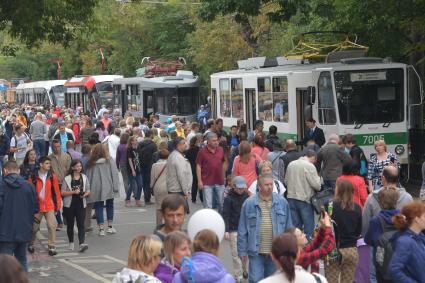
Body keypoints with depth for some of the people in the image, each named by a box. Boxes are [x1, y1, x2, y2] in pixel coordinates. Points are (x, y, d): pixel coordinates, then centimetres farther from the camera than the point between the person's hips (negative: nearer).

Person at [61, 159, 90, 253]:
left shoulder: (84, 178, 7)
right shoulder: (67, 179, -3)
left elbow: (88, 191, 12)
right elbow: (62, 192, -7)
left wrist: (85, 194, -11)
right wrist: (73, 192, -18)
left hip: (81, 204, 1)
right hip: (69, 205, -1)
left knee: (81, 224, -10)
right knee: (70, 224, 11)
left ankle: (82, 243, -20)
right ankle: (71, 243, 27)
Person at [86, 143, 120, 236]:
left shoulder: (91, 163, -2)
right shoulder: (109, 161, -7)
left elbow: (88, 176, 3)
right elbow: (114, 174, -6)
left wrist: (89, 189, 11)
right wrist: (115, 186, 1)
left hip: (96, 189, 0)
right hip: (108, 188, 0)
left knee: (98, 208, 7)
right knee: (110, 205, 16)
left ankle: (101, 228, 3)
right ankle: (110, 226, 20)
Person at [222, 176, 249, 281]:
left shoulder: (246, 196, 5)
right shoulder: (229, 199, -7)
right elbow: (225, 216, -9)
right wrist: (226, 230, -17)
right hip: (234, 230, -4)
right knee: (236, 253, -3)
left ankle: (244, 271, 28)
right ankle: (238, 276, 4)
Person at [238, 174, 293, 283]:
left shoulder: (282, 202, 2)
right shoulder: (249, 203, -4)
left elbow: (289, 228, 8)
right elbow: (242, 231, 0)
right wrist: (242, 251, -1)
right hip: (256, 252, -2)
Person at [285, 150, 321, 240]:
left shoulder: (291, 164, 7)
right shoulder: (310, 166, -13)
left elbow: (286, 181, 12)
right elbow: (316, 185, -13)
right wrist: (318, 178, 7)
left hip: (291, 198, 6)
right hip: (304, 199, -6)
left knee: (294, 226, 13)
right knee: (308, 227, 3)